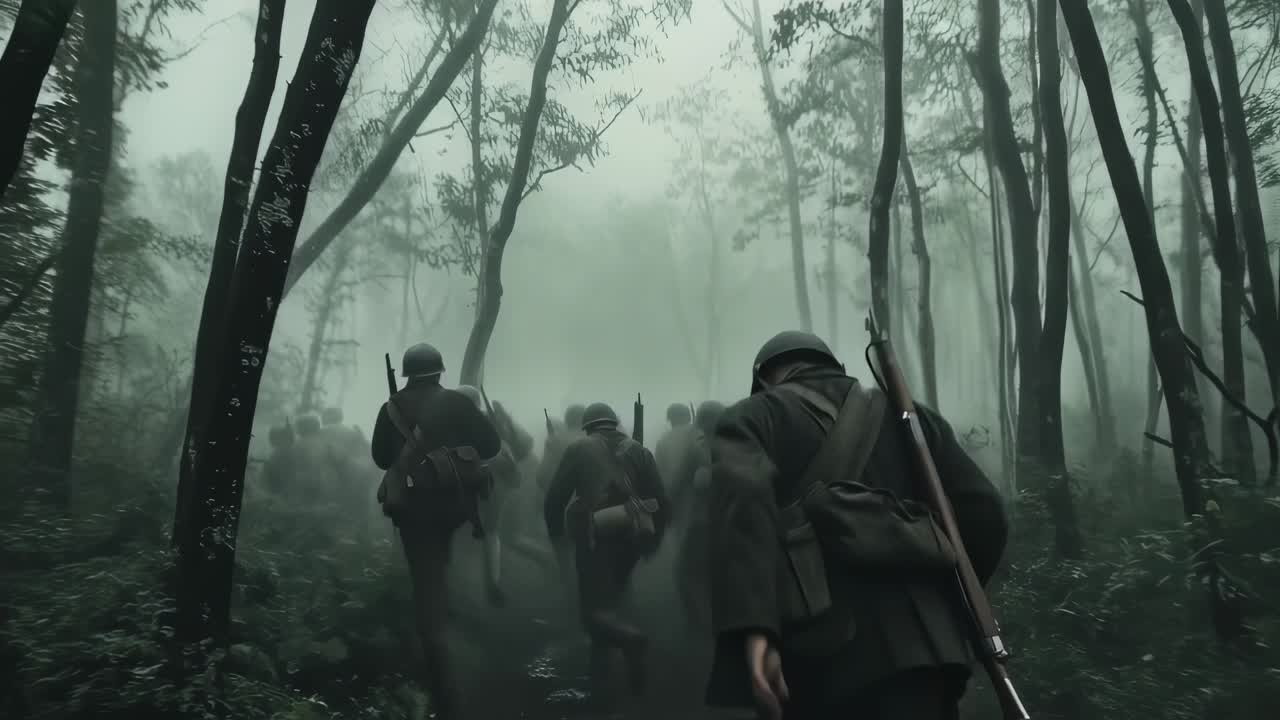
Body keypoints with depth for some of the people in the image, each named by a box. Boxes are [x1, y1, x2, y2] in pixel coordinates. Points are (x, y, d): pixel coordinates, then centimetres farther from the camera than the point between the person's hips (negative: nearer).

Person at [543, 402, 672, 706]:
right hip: (630, 536, 4)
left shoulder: (579, 449, 6)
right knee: (607, 602, 19)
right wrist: (652, 539, 17)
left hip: (596, 537, -4)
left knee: (594, 608, 0)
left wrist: (555, 532, 16)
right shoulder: (638, 450, 12)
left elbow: (555, 497, 1)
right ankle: (599, 681, 23)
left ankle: (632, 639, -29)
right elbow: (661, 501, 6)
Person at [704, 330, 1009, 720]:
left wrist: (752, 630, -26)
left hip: (817, 653, -3)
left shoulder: (752, 418, 7)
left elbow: (742, 497, -16)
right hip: (918, 645, 3)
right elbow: (983, 516, 9)